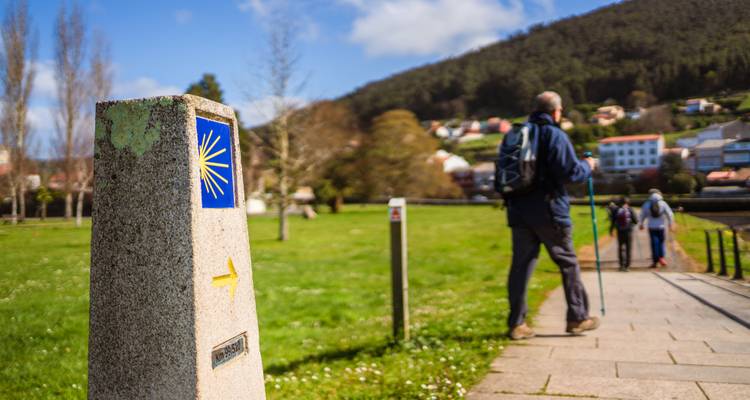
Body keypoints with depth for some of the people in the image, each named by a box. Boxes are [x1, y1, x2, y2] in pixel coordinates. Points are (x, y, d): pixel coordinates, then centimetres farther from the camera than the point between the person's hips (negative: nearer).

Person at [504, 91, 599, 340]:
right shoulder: (555, 135, -9)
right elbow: (572, 172, -13)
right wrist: (587, 166, 5)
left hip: (519, 211, 5)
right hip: (548, 211, -5)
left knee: (521, 265, 6)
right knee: (568, 263, 11)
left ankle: (516, 323, 6)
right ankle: (577, 318, 20)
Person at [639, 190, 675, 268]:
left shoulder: (646, 204, 0)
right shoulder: (663, 203, -2)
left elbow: (642, 215, 8)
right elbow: (670, 214, -3)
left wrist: (641, 224, 22)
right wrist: (671, 224, 6)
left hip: (652, 227, 0)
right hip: (661, 226, 0)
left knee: (654, 244, 4)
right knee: (661, 242, 14)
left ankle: (655, 261, 3)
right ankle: (661, 257, -3)